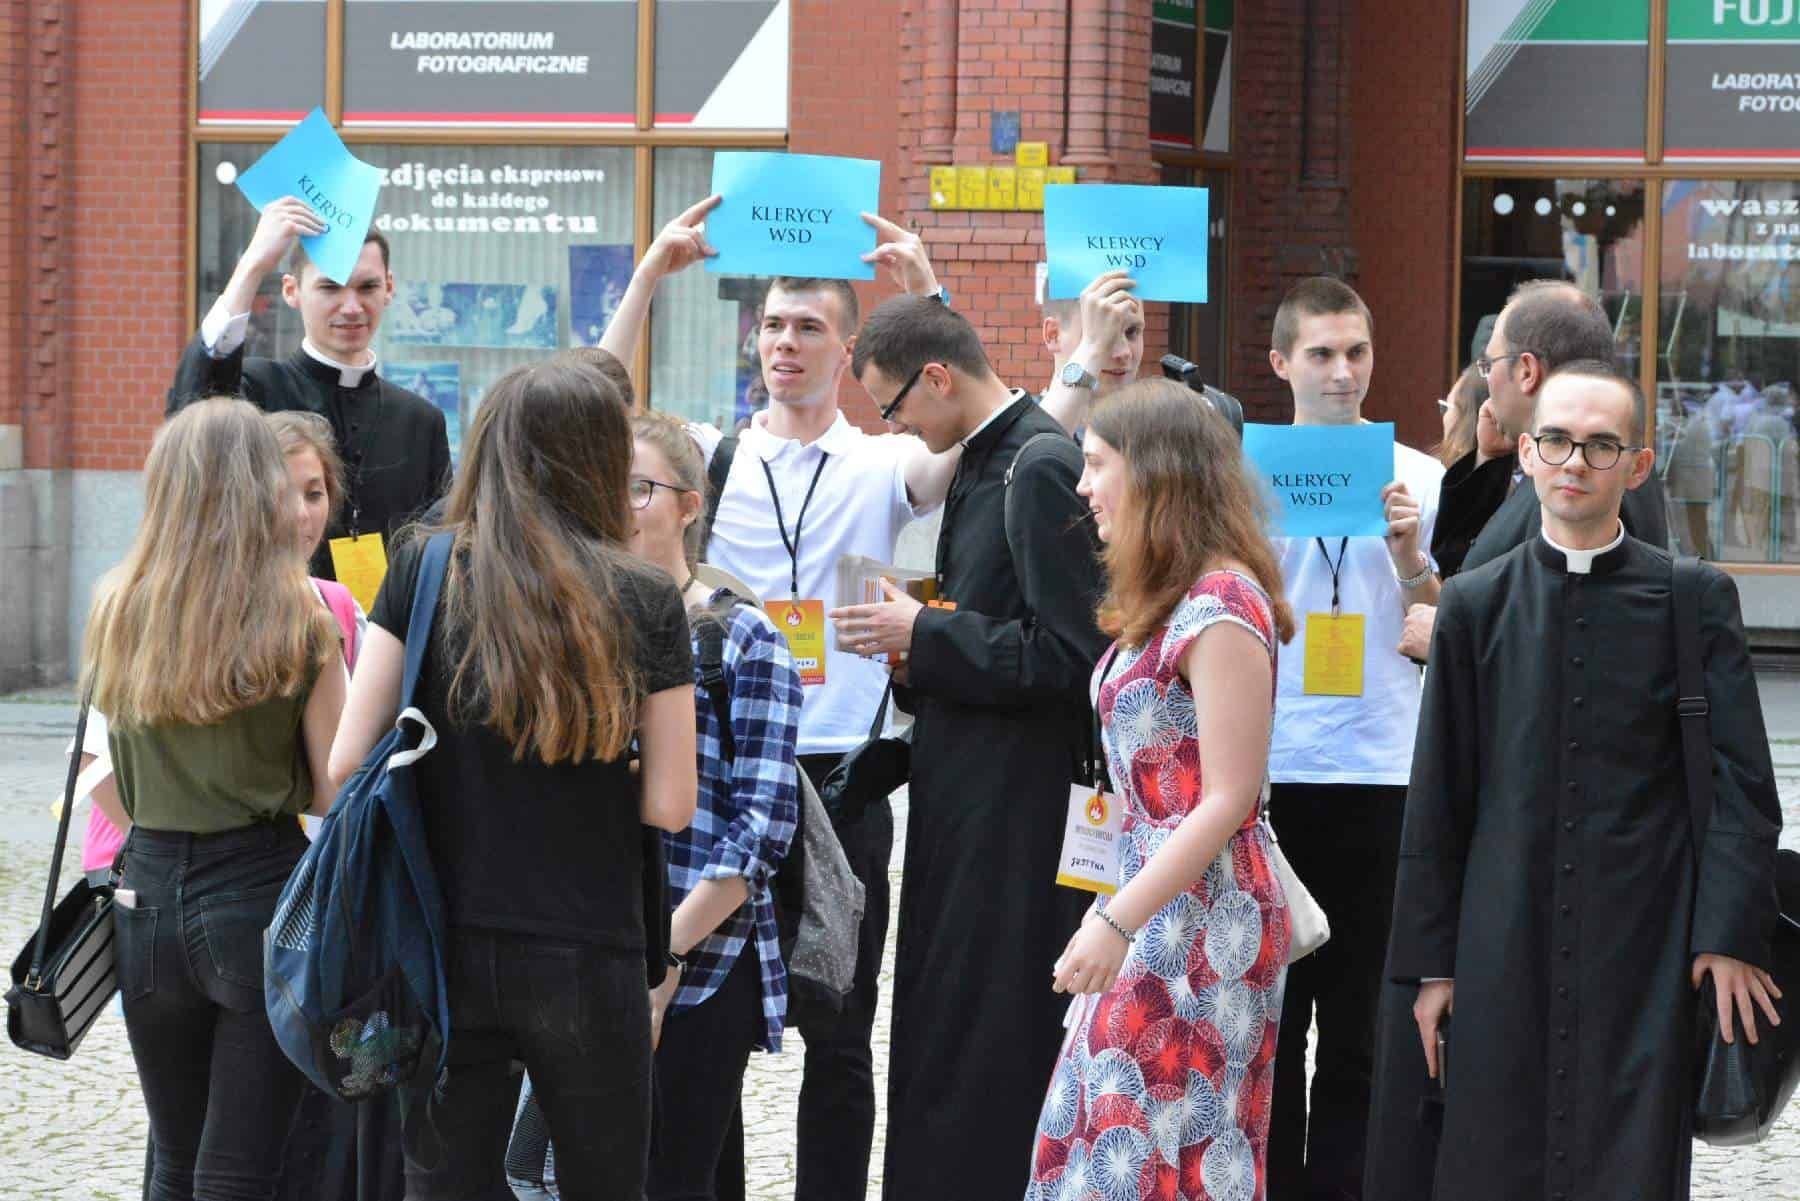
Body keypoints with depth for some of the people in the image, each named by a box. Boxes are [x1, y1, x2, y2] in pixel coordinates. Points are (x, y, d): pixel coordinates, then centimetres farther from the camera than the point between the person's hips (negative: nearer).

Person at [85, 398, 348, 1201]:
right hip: (263, 893, -3)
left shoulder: (117, 612, 0)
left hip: (148, 897, 4)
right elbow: (334, 796, -6)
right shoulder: (301, 627, -10)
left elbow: (109, 783, 6)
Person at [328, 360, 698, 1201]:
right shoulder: (648, 603, -4)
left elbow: (347, 763, -5)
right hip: (588, 960, -1)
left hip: (445, 945, 1)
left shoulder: (423, 571, -2)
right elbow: (670, 806, -3)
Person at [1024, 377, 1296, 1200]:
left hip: (1201, 923, -9)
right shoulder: (1160, 602, 14)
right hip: (1150, 906, 9)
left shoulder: (1221, 608, -15)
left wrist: (1117, 922, -21)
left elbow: (1228, 800, -18)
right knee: (1101, 1134, 9)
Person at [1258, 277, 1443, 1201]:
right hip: (1267, 771, 0)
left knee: (1358, 1018, 4)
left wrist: (1409, 553, -12)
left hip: (1379, 775, 0)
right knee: (1268, 1008, 6)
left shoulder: (1417, 478, 5)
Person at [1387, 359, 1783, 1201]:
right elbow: (1437, 798, 8)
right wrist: (1431, 961, 6)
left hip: (1645, 955, -2)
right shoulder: (1476, 604, 7)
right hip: (1504, 954, 2)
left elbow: (1742, 782, 0)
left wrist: (1731, 935, -9)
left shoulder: (1696, 598, 2)